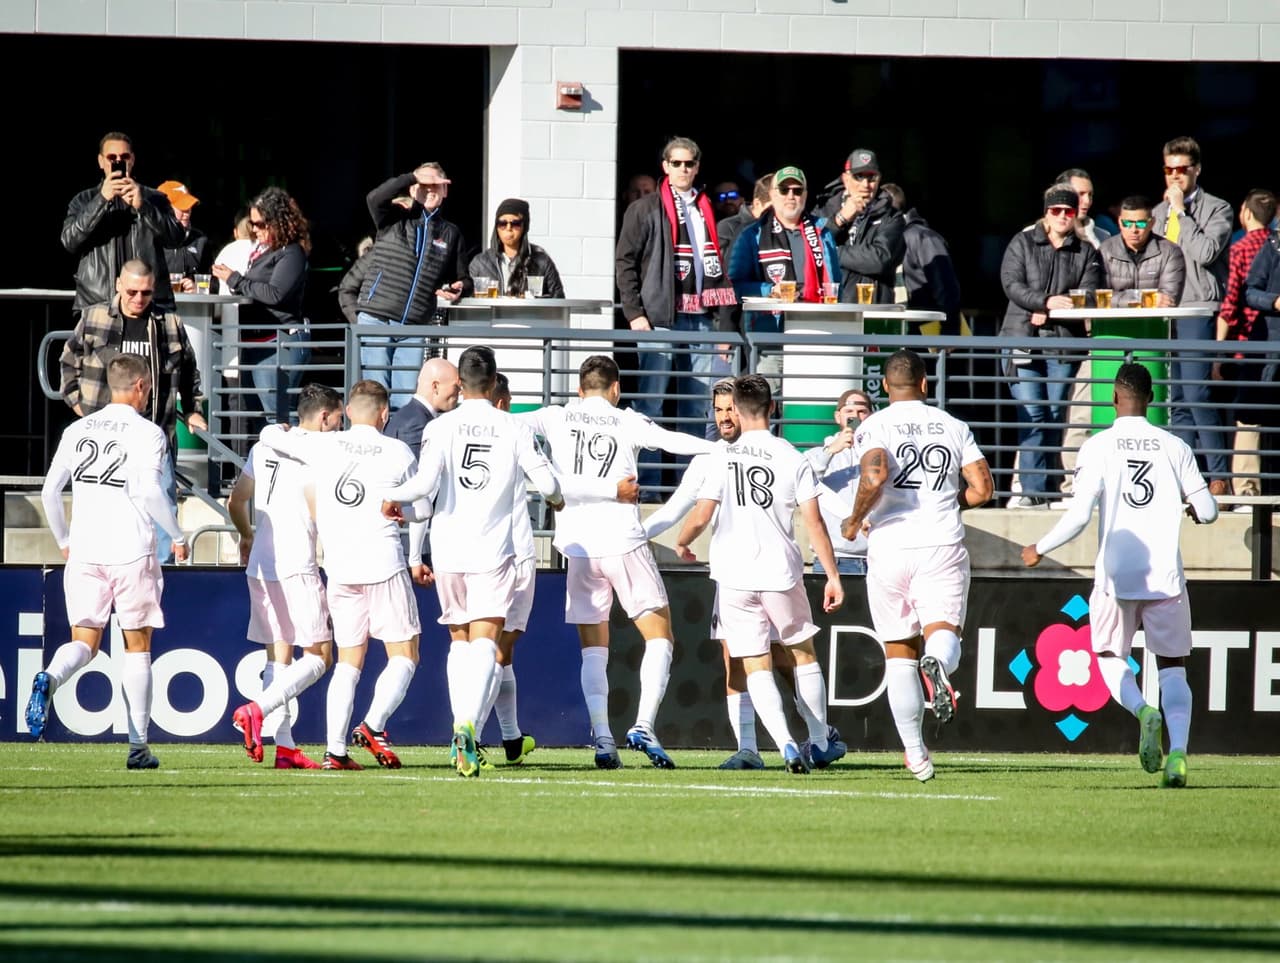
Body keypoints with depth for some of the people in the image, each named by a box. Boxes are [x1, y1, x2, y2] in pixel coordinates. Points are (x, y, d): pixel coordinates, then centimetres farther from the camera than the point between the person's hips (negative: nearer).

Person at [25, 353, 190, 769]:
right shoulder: (147, 433, -5)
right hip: (132, 552, -3)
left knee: (84, 643, 6)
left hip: (85, 552, 3)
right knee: (137, 647, 7)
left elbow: (50, 491, 9)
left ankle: (49, 678, -29)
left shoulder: (78, 430, 10)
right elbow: (148, 490, -17)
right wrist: (177, 536, -5)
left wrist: (64, 541, 22)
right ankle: (138, 746, 7)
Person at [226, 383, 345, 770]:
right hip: (296, 567, -8)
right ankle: (256, 711, -19)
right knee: (318, 655, -3)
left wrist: (247, 536, 38)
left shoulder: (263, 447, 13)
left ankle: (284, 746, 7)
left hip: (259, 567, 8)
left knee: (278, 655, 10)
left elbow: (236, 501, 20)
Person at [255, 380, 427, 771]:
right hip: (385, 563, -3)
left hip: (339, 568, 3)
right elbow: (419, 512, 11)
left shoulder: (323, 446, 3)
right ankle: (374, 724, -18)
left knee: (349, 661, 10)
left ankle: (335, 749, 0)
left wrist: (285, 430, 37)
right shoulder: (399, 453, 0)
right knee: (403, 656, 4)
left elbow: (269, 435, 15)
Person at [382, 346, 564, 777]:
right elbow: (546, 483, 0)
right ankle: (469, 723, -28)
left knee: (459, 641, 16)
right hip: (494, 549, -1)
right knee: (484, 643, -7)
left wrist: (392, 497, 6)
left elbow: (426, 482, -14)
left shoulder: (441, 427, -2)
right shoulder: (514, 429, -1)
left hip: (448, 548, 1)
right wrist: (556, 499, 24)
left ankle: (460, 729, 12)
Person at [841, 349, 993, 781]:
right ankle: (937, 663, -42)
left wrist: (856, 520, -2)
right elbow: (982, 489, 5)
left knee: (899, 653, 9)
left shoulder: (874, 427, 0)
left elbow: (875, 476, -19)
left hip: (890, 548, -1)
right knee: (942, 632, -3)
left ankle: (915, 753, 5)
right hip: (943, 547, 1)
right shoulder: (953, 427, 9)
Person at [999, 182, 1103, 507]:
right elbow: (1012, 285, -3)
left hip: (1064, 343, 1)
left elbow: (1089, 295, 0)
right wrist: (1046, 301, -18)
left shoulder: (1086, 252, 11)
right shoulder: (1022, 243, 9)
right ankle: (1033, 489, -11)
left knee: (1054, 416, 1)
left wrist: (1051, 314, -13)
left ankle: (1044, 487, 6)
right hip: (1022, 340, -1)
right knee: (1031, 415, -10)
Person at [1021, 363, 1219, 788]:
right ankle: (1178, 749, -13)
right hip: (1166, 577, 1)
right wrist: (1191, 510, 28)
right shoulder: (1174, 447, 3)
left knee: (1110, 658, 17)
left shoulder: (1098, 447, -4)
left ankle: (1143, 711, -13)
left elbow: (1078, 515, -10)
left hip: (1116, 574, -1)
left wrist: (1040, 549, 5)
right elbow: (1208, 510, 4)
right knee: (1173, 666, 8)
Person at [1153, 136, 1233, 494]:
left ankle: (1219, 475, -10)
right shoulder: (1160, 213, 17)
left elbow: (1205, 252, -17)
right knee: (1175, 398, 5)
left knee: (1197, 392, -14)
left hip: (1198, 310, -7)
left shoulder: (1217, 209, -1)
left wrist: (1181, 212, -11)